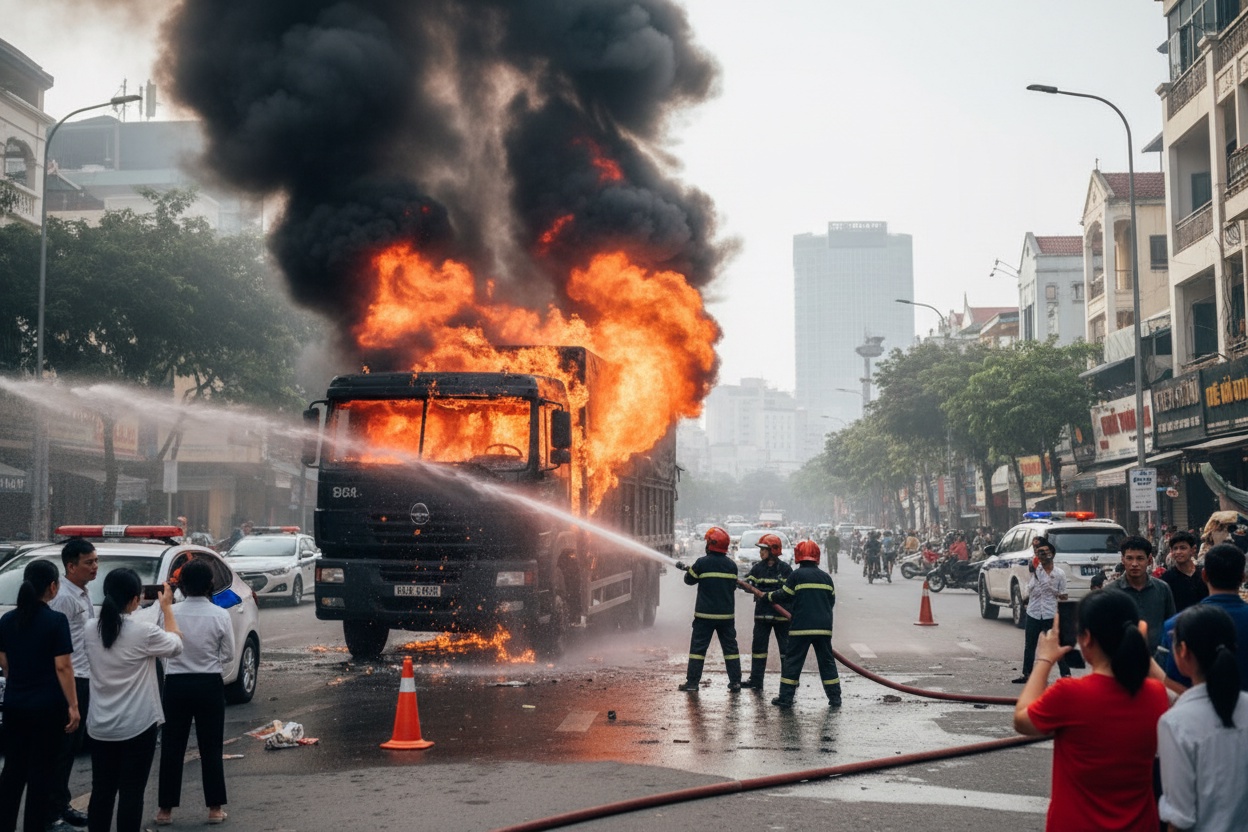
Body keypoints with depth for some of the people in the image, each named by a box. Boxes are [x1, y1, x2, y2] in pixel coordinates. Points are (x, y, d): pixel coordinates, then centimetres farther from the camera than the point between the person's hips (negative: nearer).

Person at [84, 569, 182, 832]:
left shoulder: (91, 631, -1)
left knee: (102, 791, 12)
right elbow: (175, 645, 1)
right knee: (131, 792, 2)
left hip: (100, 726, 5)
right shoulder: (144, 631, -17)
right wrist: (166, 607, 12)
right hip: (137, 725, -5)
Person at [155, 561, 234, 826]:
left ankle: (165, 809, 14)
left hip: (176, 684, 0)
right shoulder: (219, 616, -9)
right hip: (209, 685, 0)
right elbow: (229, 656, -1)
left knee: (171, 747, 9)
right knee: (211, 747, 8)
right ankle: (215, 808, 13)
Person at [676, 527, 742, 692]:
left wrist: (687, 571, 24)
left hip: (705, 614, -4)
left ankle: (692, 683, 1)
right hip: (727, 614, 4)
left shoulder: (702, 563, -10)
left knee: (698, 647, 2)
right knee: (730, 647, 11)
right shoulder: (731, 565, 3)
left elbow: (690, 580, 3)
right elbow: (733, 586, 13)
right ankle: (735, 682, 11)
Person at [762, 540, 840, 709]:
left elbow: (783, 596, -1)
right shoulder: (826, 577, 9)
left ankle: (785, 697, 1)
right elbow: (831, 601, 15)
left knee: (793, 660, 2)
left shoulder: (797, 575, -6)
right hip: (824, 626, 4)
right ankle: (835, 697, 11)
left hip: (801, 626, -4)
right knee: (827, 661, 11)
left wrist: (768, 596, 18)